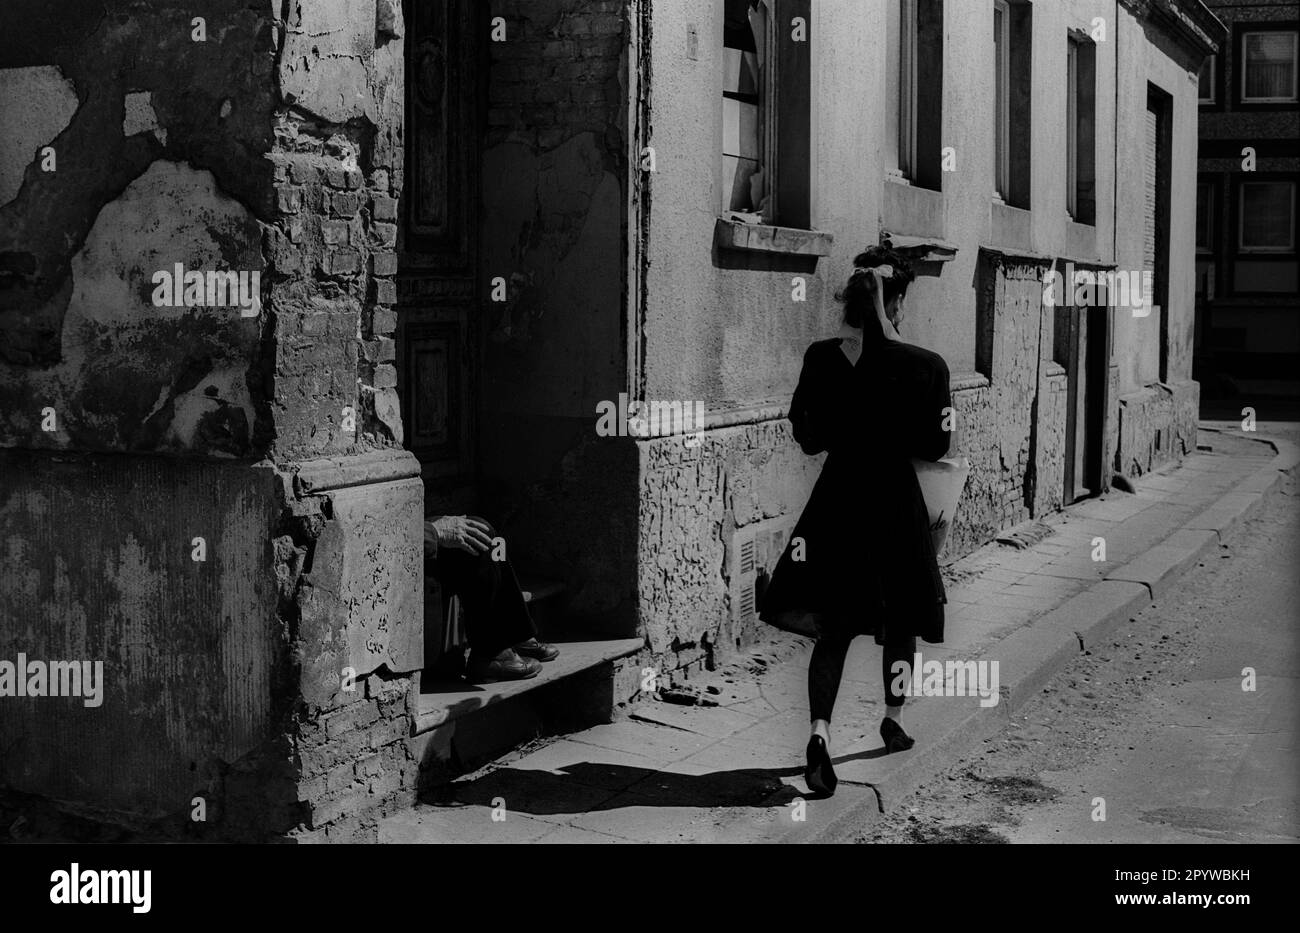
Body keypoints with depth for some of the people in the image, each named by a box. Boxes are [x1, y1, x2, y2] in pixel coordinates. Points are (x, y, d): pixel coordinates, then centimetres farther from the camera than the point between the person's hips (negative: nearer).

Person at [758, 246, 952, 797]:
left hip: (837, 499, 2)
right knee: (900, 616, 20)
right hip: (895, 502, -2)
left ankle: (820, 729, -11)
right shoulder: (925, 367, -14)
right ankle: (894, 719, 36)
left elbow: (807, 437, 1)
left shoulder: (820, 359, -7)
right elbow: (934, 447, -6)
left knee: (833, 626, 8)